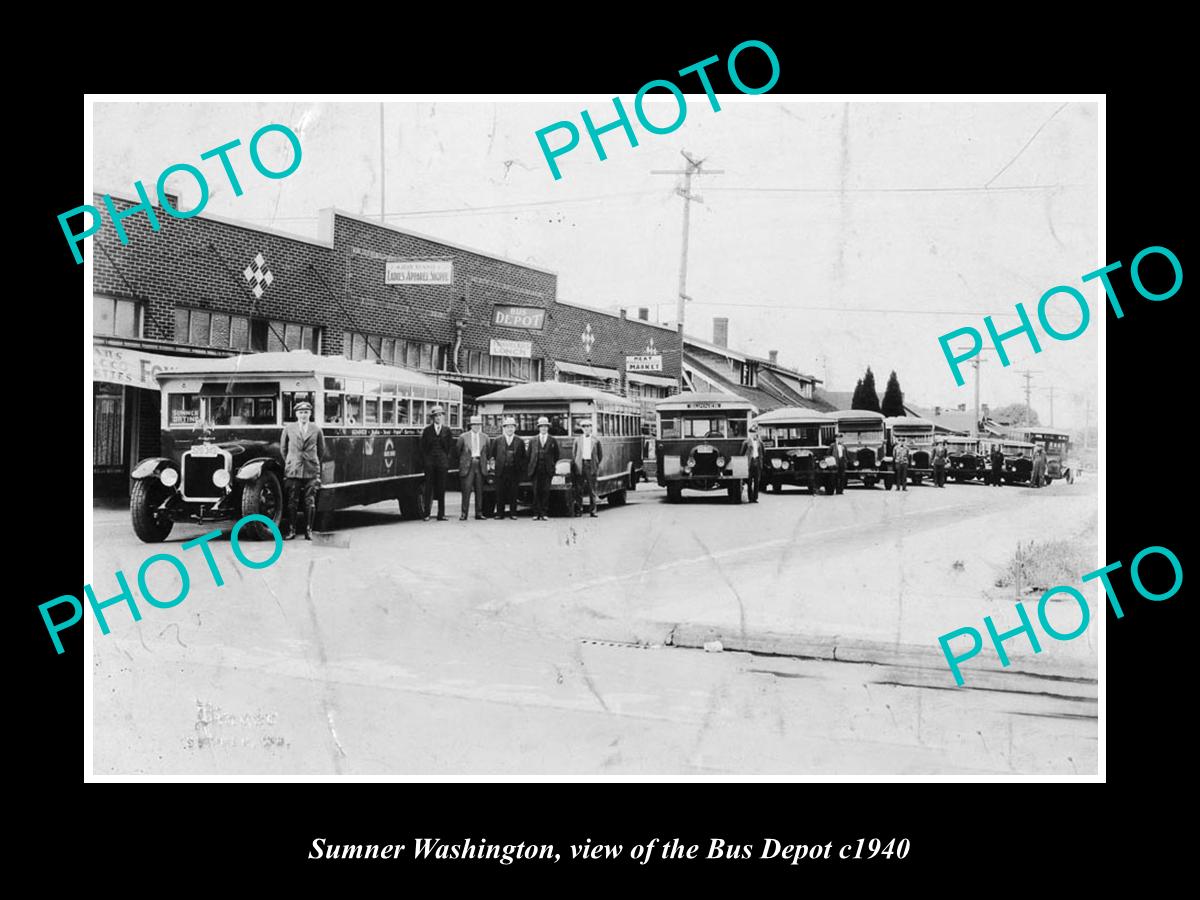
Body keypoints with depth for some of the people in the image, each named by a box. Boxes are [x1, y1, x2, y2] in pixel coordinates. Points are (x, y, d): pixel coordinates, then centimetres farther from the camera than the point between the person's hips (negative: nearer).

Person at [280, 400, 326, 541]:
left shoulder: (317, 430, 6)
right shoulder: (288, 428, 6)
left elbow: (321, 450, 15)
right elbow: (283, 448, 14)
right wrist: (289, 463, 13)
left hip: (311, 472, 0)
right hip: (292, 471, 0)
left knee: (310, 502, 1)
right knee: (292, 502, -1)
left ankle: (308, 531, 7)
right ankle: (291, 530, 6)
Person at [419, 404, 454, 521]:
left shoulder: (446, 430, 9)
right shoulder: (427, 430, 5)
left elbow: (451, 446, 9)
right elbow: (422, 447, 5)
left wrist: (447, 458, -1)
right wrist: (424, 461, -3)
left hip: (442, 462, 1)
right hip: (429, 462, -1)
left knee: (441, 488, 2)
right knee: (429, 488, -1)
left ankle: (441, 514, 6)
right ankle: (427, 514, 1)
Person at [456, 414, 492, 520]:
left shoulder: (485, 437, 11)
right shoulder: (463, 437, 3)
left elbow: (489, 453, 18)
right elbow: (457, 452, 7)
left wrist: (484, 461, 11)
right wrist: (462, 461, 7)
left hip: (480, 466, 3)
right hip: (467, 465, -3)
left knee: (479, 491, 4)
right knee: (466, 490, -7)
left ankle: (479, 513, 9)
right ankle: (464, 514, -6)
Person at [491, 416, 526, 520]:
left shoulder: (520, 441, 8)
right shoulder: (497, 440, 8)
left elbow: (523, 457, 9)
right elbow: (492, 454, 13)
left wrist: (522, 470, 2)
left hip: (514, 471, 0)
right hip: (501, 471, 0)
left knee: (513, 493, 1)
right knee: (500, 493, 1)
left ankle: (513, 513, 8)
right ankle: (499, 513, 7)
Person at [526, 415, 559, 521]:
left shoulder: (553, 441, 9)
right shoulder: (533, 441, 10)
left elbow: (556, 456, 14)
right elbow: (528, 457, 9)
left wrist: (552, 466, 7)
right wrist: (527, 471, 4)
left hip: (547, 471, 0)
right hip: (535, 470, 0)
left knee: (545, 492, -3)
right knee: (536, 492, -2)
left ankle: (543, 514, 1)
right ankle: (536, 514, 1)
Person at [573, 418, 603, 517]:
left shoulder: (596, 440, 7)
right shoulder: (577, 440, 11)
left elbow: (600, 454, 12)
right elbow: (574, 453, 14)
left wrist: (596, 464, 7)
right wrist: (576, 464, 7)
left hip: (591, 466, -1)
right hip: (580, 466, 1)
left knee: (592, 490, 0)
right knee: (579, 489, -1)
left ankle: (592, 511, 3)